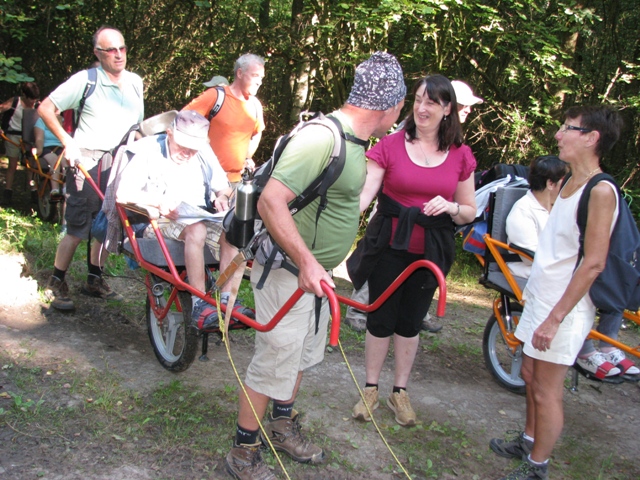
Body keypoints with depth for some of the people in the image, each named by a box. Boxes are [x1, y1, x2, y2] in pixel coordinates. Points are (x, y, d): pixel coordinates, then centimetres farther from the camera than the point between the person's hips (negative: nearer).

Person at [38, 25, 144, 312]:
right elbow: (45, 109, -5)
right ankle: (56, 284, 13)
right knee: (77, 230, -3)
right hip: (88, 164, -5)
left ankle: (94, 281, 25)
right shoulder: (85, 80, -7)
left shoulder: (135, 82, 10)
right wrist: (68, 142, -13)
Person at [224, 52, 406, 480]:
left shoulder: (355, 142, 7)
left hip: (316, 271, 10)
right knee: (275, 362, 1)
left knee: (303, 355, 23)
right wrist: (305, 262, -36)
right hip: (288, 271, -10)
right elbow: (271, 201, -32)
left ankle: (283, 425, 44)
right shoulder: (321, 138, -25)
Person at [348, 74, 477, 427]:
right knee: (380, 319, 7)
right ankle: (371, 389, 26)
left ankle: (400, 392, 30)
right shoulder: (390, 145, -6)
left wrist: (451, 207, -16)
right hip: (389, 246, -2)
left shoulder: (461, 156, 1)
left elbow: (470, 212, 7)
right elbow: (364, 193, -15)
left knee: (411, 322, 13)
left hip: (430, 251, 2)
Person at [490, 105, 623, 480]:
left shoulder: (601, 190, -19)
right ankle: (529, 442, 38)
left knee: (547, 390, 2)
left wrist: (555, 317, -22)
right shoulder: (570, 184, 9)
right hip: (541, 297, 9)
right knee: (530, 375, 20)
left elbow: (593, 263, -22)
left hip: (566, 308, -9)